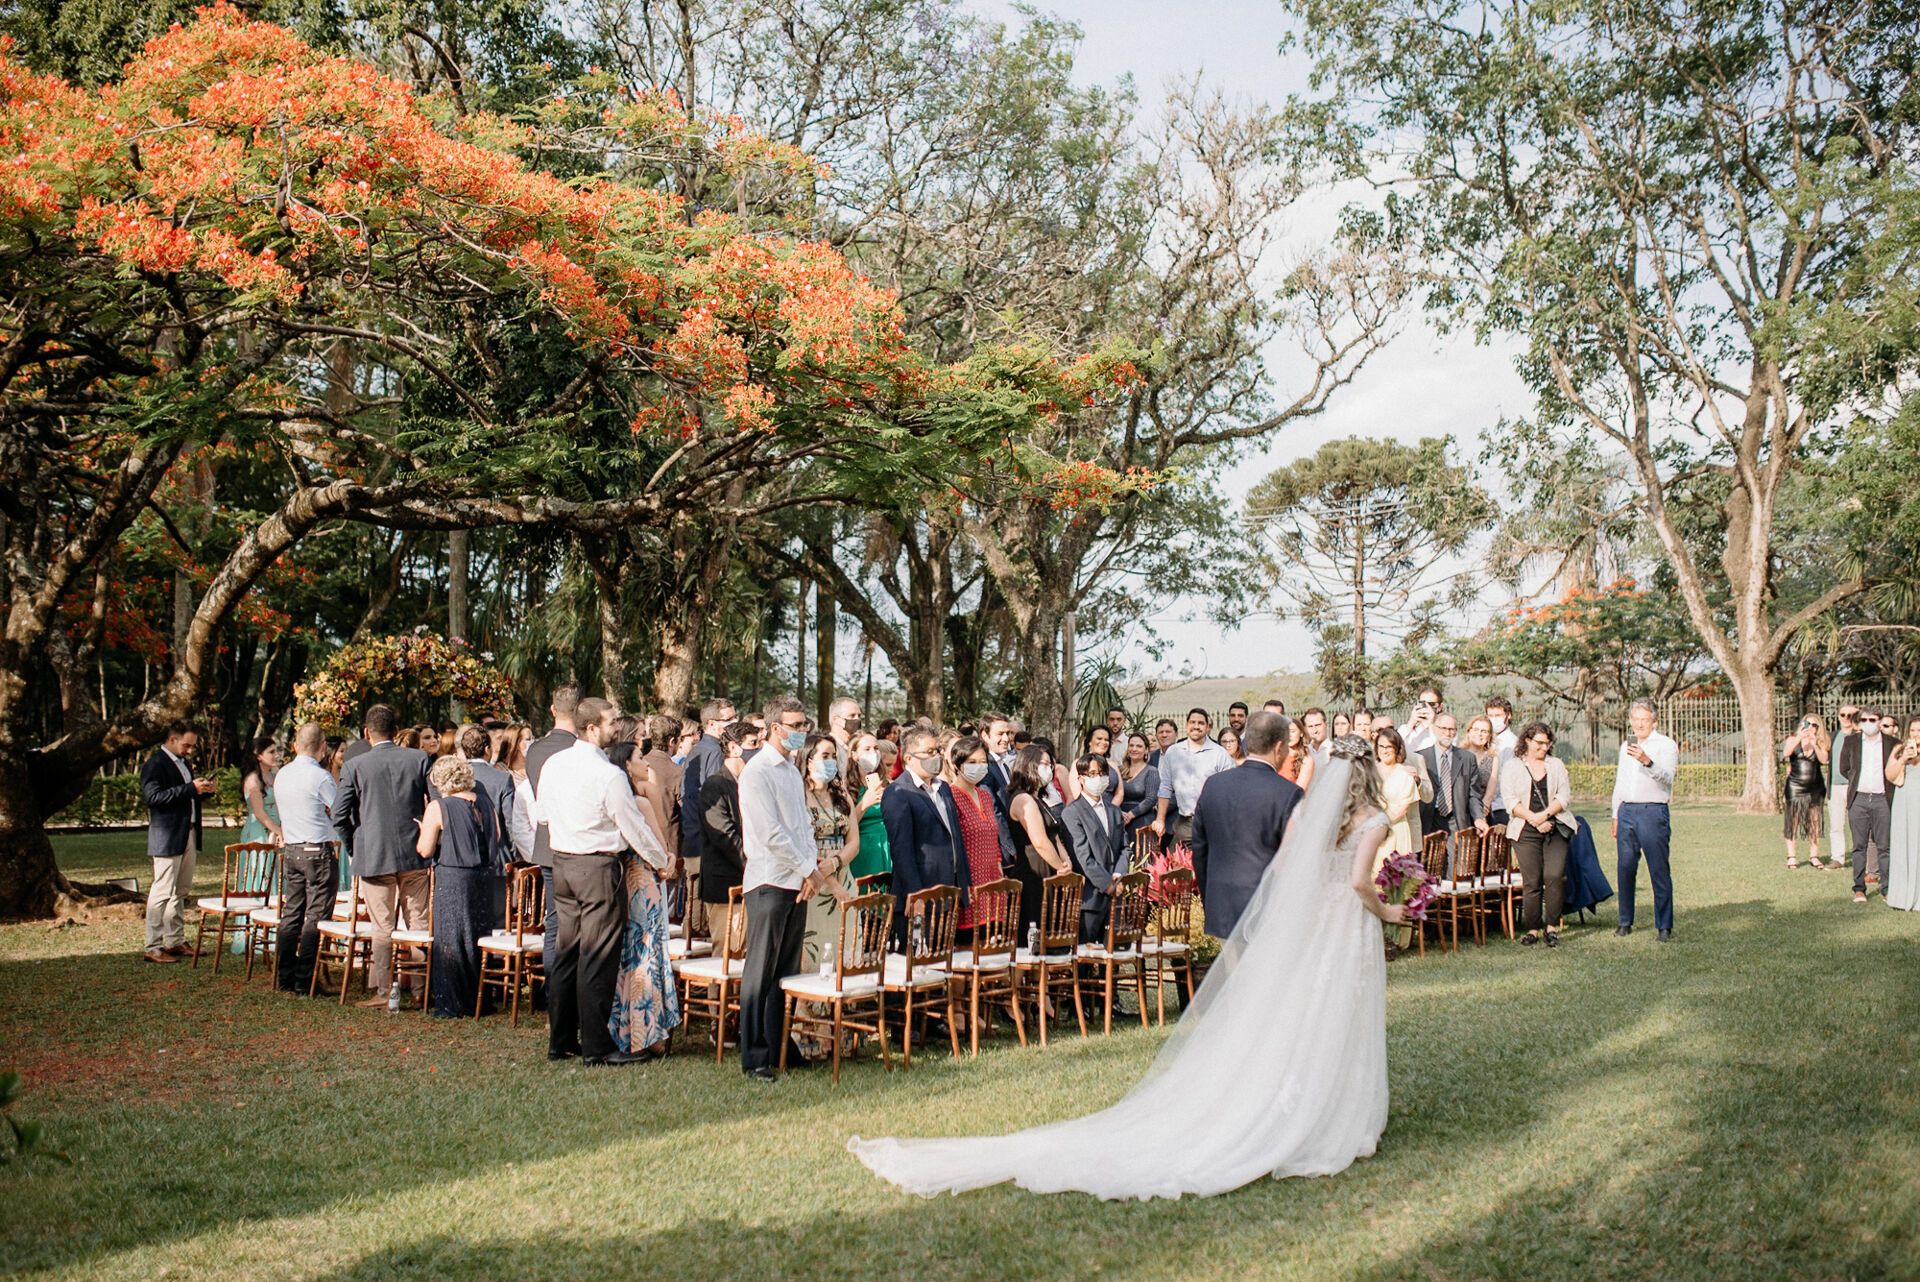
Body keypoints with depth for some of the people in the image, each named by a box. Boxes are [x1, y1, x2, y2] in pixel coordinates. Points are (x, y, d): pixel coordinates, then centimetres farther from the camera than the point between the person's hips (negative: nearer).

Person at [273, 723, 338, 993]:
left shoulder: (281, 775, 10)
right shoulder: (321, 777, -14)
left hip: (290, 850, 7)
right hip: (318, 851, -7)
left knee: (291, 914, 12)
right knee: (315, 919, -3)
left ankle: (285, 978, 16)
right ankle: (304, 982, -3)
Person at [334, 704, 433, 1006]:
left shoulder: (354, 766, -4)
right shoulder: (420, 759, 0)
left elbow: (339, 815, -4)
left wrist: (353, 850, 10)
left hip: (374, 856, -2)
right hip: (415, 855, 2)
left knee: (382, 927, 3)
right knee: (420, 923, 9)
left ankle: (385, 993, 6)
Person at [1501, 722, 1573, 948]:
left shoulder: (1556, 765, 15)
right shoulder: (1513, 767, 8)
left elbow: (1565, 795, 5)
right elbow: (1509, 800, -2)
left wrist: (1545, 814, -10)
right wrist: (1534, 819, -11)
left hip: (1554, 829, 1)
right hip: (1526, 832, -1)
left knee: (1555, 876, -12)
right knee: (1531, 881, -4)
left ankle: (1552, 927, -3)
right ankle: (1532, 929, 4)